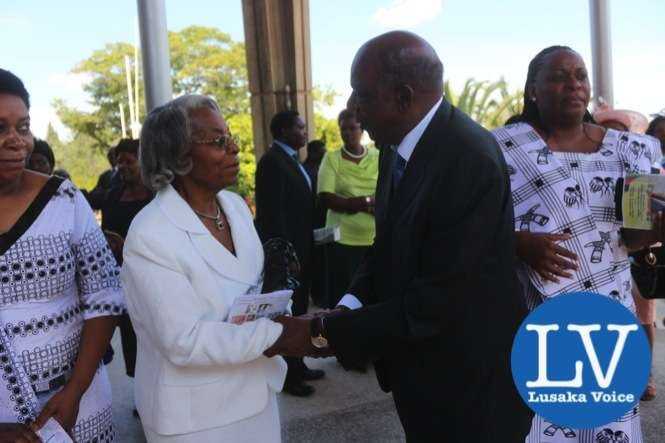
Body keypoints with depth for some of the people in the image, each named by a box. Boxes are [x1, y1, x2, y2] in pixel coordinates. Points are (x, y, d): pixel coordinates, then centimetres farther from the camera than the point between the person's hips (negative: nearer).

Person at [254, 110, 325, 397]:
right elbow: (272, 213, -20)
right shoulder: (272, 161, -15)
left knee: (298, 309, 17)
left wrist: (312, 235, 10)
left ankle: (297, 366, 30)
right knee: (286, 312, 0)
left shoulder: (291, 159, 13)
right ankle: (287, 376, 12)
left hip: (301, 249, 10)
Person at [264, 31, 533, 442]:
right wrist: (347, 307, -8)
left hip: (471, 385, -7)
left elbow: (436, 301, -27)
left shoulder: (471, 161, -27)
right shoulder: (397, 146, 0)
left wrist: (322, 333, -22)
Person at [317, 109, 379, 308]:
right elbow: (326, 198, -7)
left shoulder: (378, 157, 8)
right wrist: (364, 202, -13)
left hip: (376, 239, 2)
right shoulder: (331, 158, 3)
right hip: (343, 239, -1)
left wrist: (358, 203, -12)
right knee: (342, 295, 3)